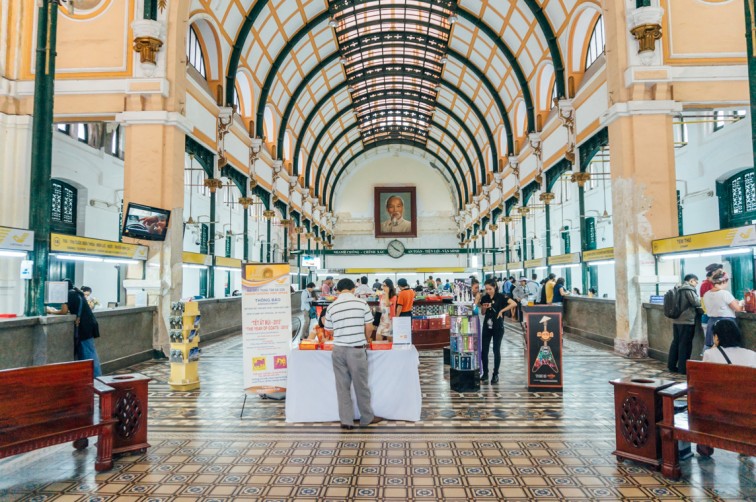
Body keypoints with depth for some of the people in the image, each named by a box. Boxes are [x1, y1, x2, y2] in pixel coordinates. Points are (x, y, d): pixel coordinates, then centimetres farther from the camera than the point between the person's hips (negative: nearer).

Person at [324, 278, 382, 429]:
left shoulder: (331, 307, 1)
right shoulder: (362, 303, -6)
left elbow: (329, 331, 8)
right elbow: (369, 327, -3)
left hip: (339, 350, 2)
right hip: (357, 350, -2)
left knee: (342, 386, 11)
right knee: (361, 385, 11)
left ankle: (346, 420, 16)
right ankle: (367, 418, 24)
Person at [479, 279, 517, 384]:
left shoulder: (500, 297, -8)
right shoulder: (484, 298, 4)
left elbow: (514, 304, -18)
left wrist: (502, 310, -17)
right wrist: (484, 307, -9)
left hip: (498, 327, -4)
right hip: (487, 326, 4)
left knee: (496, 350, 2)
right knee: (484, 350, 3)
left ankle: (495, 374, 13)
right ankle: (485, 373, 17)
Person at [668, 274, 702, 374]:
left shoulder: (679, 289, 15)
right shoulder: (688, 289, -11)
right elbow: (696, 302, -16)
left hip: (676, 320, 8)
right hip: (686, 321, -8)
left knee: (675, 343, 12)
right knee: (685, 344, -2)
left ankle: (671, 366, 16)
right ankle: (683, 368, 2)